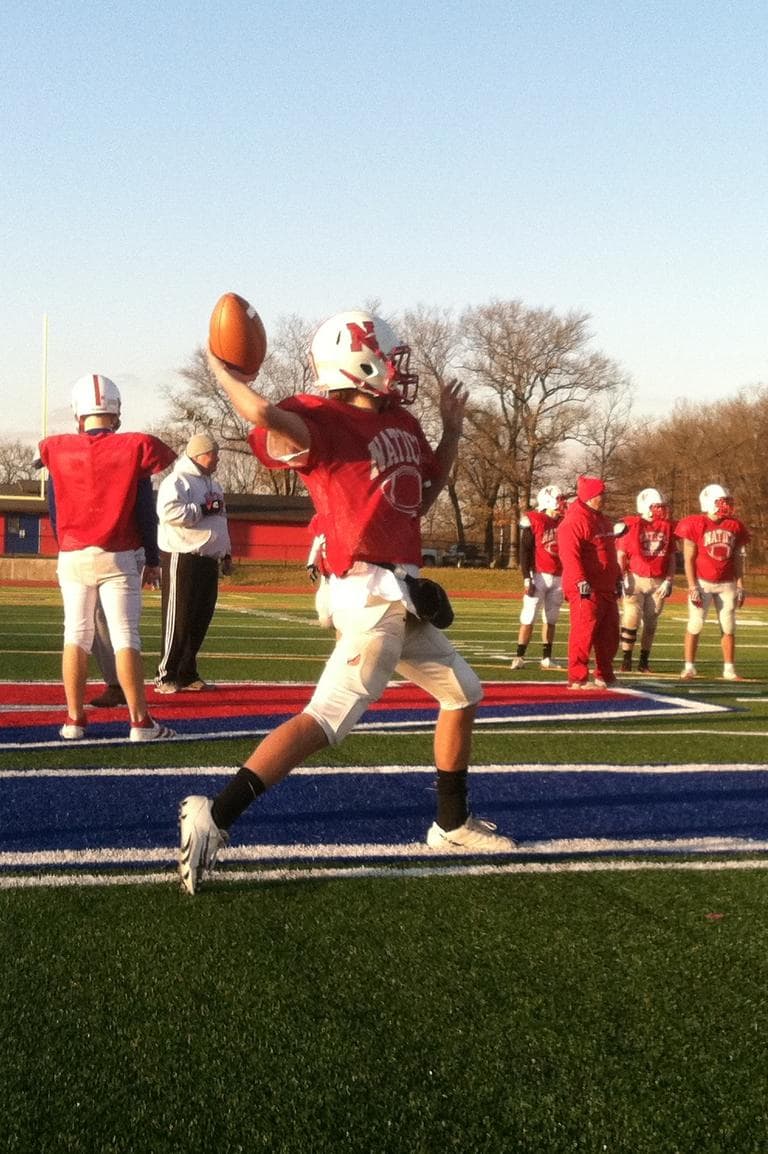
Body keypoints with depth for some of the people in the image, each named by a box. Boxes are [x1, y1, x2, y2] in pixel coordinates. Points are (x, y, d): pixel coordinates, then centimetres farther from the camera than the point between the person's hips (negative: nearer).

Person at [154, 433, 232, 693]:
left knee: (201, 620, 10)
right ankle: (166, 676, 0)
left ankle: (187, 674, 19)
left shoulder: (212, 484, 21)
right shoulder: (177, 481, -8)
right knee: (178, 620, -6)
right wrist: (204, 509, -19)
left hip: (208, 560, 9)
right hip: (182, 558, -9)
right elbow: (169, 512, -25)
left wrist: (226, 553, 24)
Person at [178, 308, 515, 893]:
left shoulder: (401, 422, 14)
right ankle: (216, 817, -17)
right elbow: (270, 419, -35)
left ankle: (453, 825, 34)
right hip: (371, 596, -10)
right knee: (326, 720, -18)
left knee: (463, 693, 22)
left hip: (401, 597, 10)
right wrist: (222, 371, -18)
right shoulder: (325, 420, -13)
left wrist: (452, 428, 21)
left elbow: (422, 498, 25)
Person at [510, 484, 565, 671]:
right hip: (539, 576, -5)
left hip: (558, 578, 5)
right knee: (529, 618, -6)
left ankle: (546, 658, 15)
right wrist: (527, 579, -13)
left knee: (551, 620, 9)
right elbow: (525, 552, -7)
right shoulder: (534, 521, -6)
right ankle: (519, 657, -3)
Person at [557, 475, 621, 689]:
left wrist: (617, 579, 26)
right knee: (584, 633, -10)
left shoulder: (603, 521, 19)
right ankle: (577, 678, -6)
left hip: (606, 588, 10)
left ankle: (605, 676, 24)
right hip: (586, 590, -10)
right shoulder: (574, 521, -13)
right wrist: (581, 581, -28)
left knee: (609, 634, 14)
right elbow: (569, 555, -22)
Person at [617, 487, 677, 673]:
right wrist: (623, 579, -10)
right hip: (635, 579, -4)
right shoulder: (632, 526, -5)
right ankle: (626, 660, 2)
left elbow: (671, 558, 11)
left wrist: (668, 581, 3)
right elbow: (621, 556, -3)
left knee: (651, 623, 7)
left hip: (658, 582, 4)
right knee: (631, 620, -6)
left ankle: (644, 661, 17)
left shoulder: (667, 527, 8)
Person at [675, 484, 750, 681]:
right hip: (702, 583, -4)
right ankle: (689, 667, 6)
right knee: (695, 625, -2)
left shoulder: (735, 526, 5)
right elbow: (689, 559, -7)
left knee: (728, 627, 5)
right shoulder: (696, 524, -8)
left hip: (726, 584, 4)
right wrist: (692, 587, -12)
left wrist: (740, 586, 7)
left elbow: (738, 559, 11)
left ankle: (729, 669, 12)